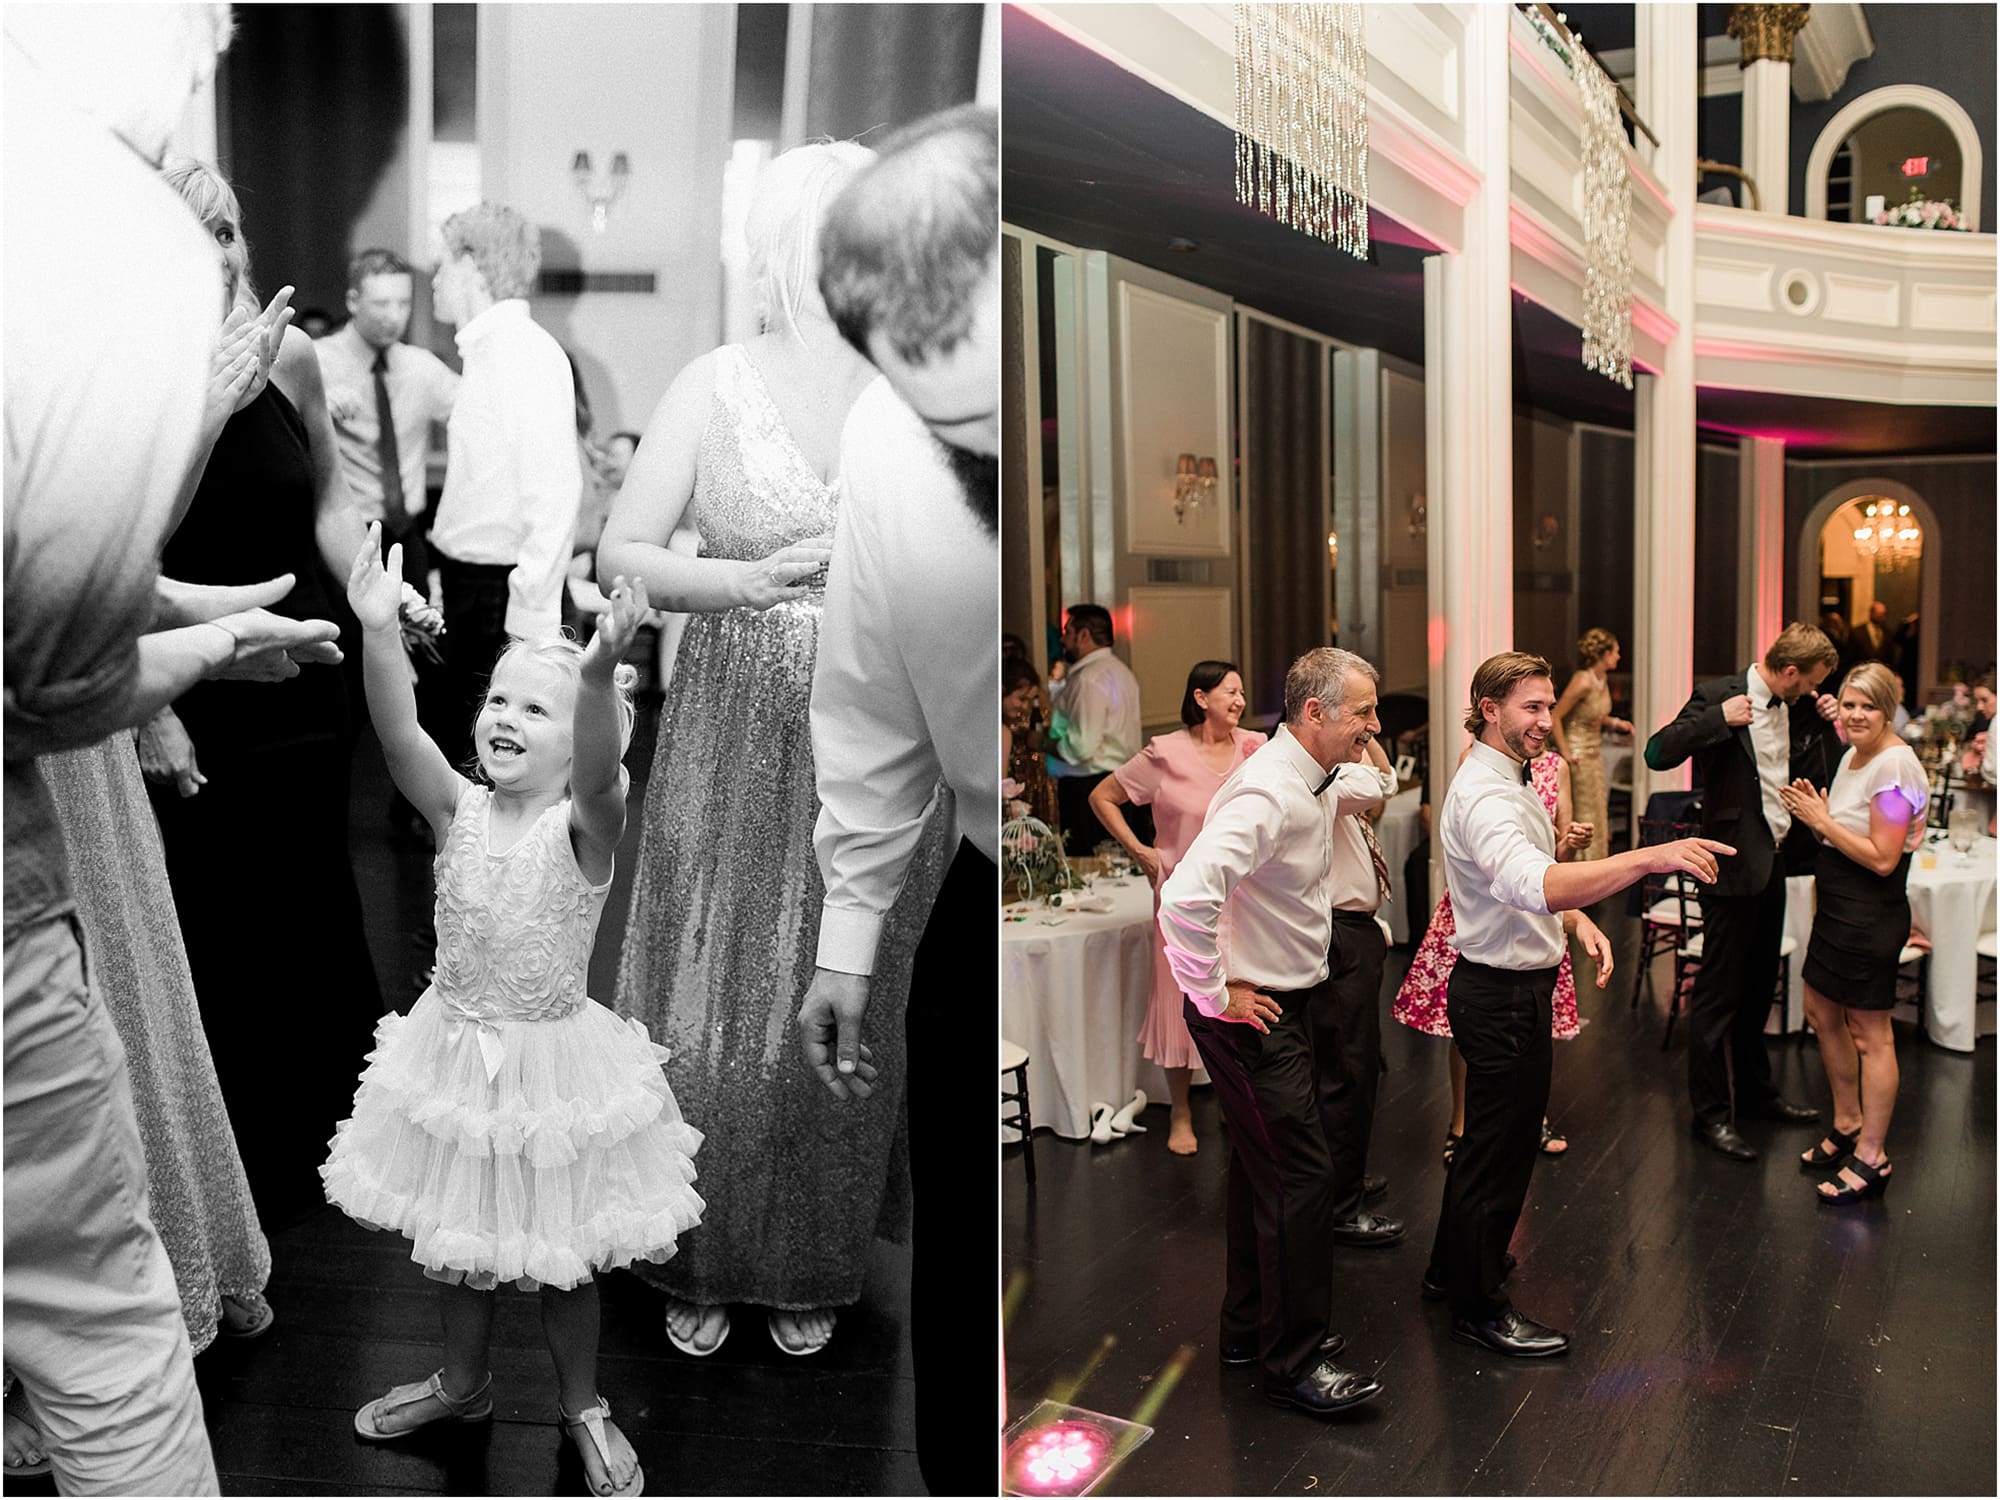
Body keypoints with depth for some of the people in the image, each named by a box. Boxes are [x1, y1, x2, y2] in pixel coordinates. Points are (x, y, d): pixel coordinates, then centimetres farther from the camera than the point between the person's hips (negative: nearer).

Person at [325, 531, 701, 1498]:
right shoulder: (458, 810, -7)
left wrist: (600, 671, -59)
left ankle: (583, 1408, 35)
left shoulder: (583, 826, -18)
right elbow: (399, 736, -24)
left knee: (558, 1256, 12)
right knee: (453, 1243, 21)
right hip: (455, 1050, 4)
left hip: (553, 1059, -4)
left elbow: (599, 772, -40)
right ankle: (463, 1383, 46)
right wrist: (378, 631, -40)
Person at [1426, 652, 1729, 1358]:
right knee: (1500, 1149, 2)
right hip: (1502, 993, -11)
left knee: (1489, 1136, 23)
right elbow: (1536, 885, -44)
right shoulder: (1483, 796, -25)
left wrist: (1579, 919, 2)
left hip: (1513, 986, 11)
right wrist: (1650, 858, -52)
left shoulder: (1511, 781, 10)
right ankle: (1479, 1307, 17)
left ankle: (1452, 1269, 39)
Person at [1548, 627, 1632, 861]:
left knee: (1598, 813, 13)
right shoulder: (1583, 681, -21)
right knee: (1583, 818, -3)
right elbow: (1555, 717, -22)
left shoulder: (1602, 679, 5)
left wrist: (1615, 723, 5)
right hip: (1579, 755, -9)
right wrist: (1565, 753, -20)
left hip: (1594, 752, 9)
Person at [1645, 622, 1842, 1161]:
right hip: (1733, 866, -8)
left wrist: (1827, 726, 1)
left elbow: (1822, 778, 13)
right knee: (1717, 993, 0)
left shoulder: (1799, 709, 8)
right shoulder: (1718, 695, -12)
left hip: (1775, 862, 8)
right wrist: (1719, 718, -25)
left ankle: (1755, 1093, 34)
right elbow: (1659, 753, -20)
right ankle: (1711, 1114, 8)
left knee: (1758, 989, 20)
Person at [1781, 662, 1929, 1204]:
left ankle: (1872, 1158, 10)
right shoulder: (1853, 756, 10)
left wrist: (1822, 820, -18)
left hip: (1872, 915, -10)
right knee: (1822, 1015, 20)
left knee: (1870, 1036, -1)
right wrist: (1817, 815, -1)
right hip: (1837, 909, 10)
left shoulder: (1895, 767, -19)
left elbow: (1882, 858, -23)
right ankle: (1848, 1125, 36)